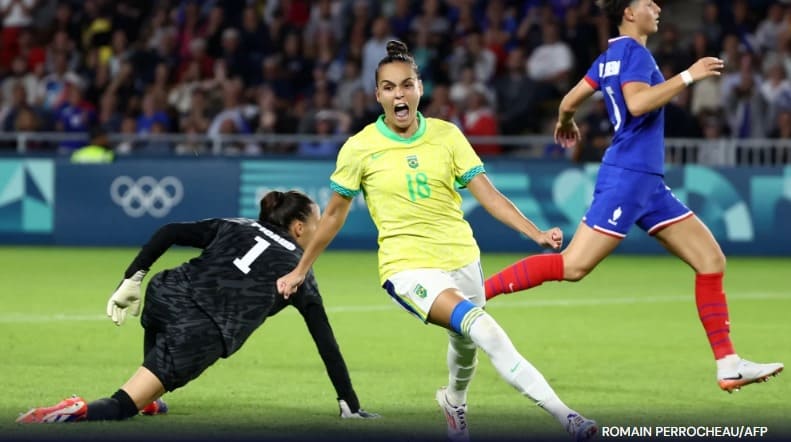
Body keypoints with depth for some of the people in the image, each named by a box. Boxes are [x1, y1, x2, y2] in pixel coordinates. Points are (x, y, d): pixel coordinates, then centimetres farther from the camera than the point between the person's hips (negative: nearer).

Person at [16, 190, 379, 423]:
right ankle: (76, 414, -36)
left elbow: (170, 233, 11)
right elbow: (326, 343, 16)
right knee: (122, 407, -9)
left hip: (166, 296, 5)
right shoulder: (300, 274, 16)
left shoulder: (235, 227, 23)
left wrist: (132, 279, 12)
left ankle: (147, 401, 46)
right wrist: (350, 405, 22)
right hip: (203, 337, -5)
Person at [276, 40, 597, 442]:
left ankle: (454, 402, 54)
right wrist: (300, 270, 13)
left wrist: (537, 234, -13)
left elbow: (487, 194, -1)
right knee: (485, 329, -27)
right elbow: (335, 213, 7)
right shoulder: (360, 148, -5)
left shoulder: (446, 135, 1)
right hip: (408, 268, -4)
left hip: (461, 259, 4)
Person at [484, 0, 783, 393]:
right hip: (628, 175, -10)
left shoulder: (610, 56, 16)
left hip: (648, 182, 10)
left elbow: (569, 102, 20)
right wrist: (687, 76, -21)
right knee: (573, 266, -13)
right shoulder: (633, 51, -10)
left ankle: (728, 365, 3)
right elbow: (637, 102, -27)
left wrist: (565, 123, 42)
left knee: (711, 259, 5)